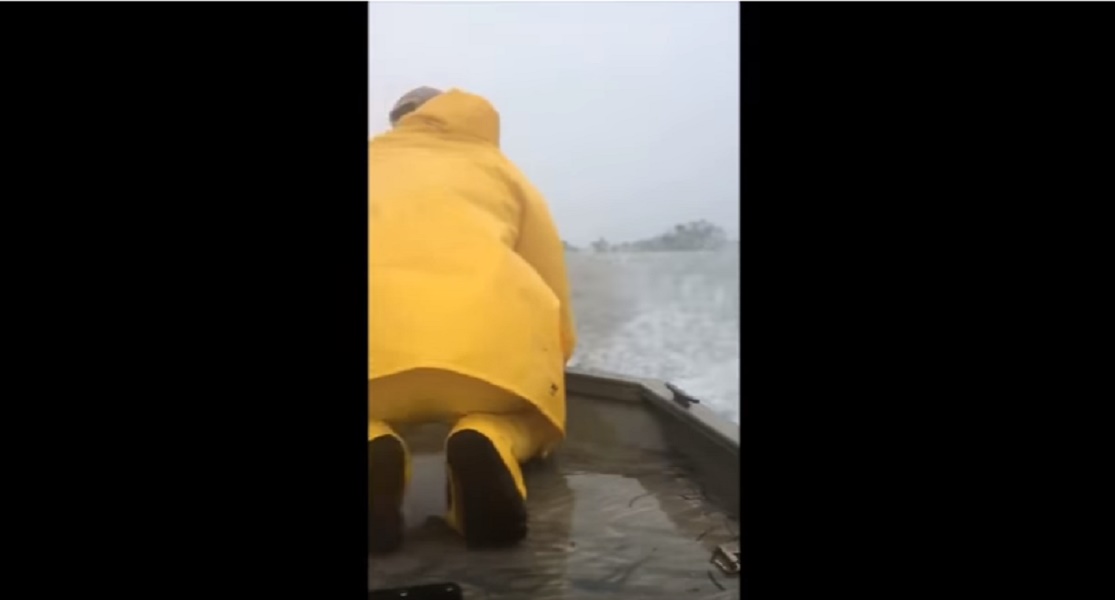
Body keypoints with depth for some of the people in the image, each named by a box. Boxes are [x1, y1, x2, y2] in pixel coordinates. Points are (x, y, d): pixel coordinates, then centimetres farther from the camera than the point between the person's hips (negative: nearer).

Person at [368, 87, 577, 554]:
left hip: (381, 325, 0)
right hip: (486, 324, 0)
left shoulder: (375, 163, 34)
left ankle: (372, 450, -4)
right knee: (525, 417, 32)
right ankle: (491, 442, -4)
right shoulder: (501, 171, 32)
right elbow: (555, 304, 28)